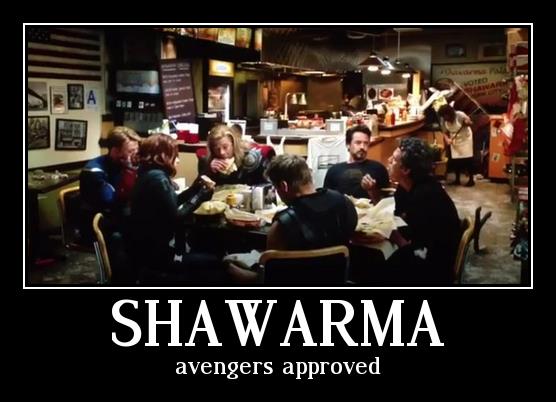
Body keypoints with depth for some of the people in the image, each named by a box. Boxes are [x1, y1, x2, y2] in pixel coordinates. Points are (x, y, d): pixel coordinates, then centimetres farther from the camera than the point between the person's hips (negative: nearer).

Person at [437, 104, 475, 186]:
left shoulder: (460, 115, -28)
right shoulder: (443, 120, -16)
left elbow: (470, 123, -19)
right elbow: (445, 132, -7)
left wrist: (468, 123, -43)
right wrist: (447, 139, -27)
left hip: (465, 138, -4)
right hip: (454, 140, 4)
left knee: (468, 159, -3)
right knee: (456, 160, 3)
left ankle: (471, 180, 4)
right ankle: (457, 179, 15)